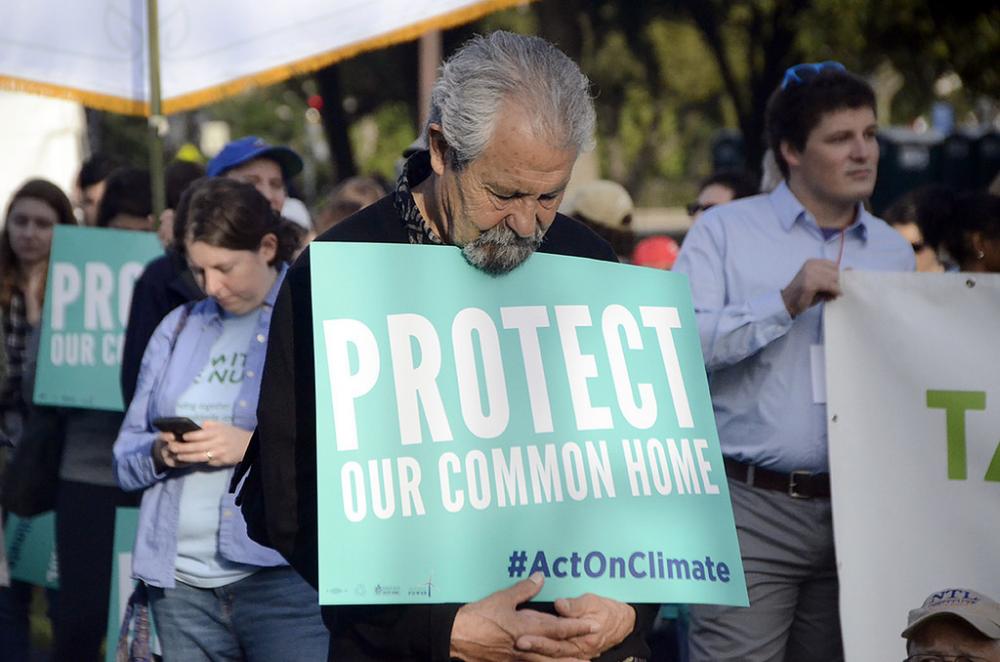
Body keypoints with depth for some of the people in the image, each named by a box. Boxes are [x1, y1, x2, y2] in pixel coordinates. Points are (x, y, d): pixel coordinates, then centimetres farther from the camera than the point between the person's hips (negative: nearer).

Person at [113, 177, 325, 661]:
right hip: (181, 582, 5)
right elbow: (126, 454, 17)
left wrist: (255, 446, -18)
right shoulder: (179, 328, 17)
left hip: (283, 579, -5)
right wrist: (159, 452, -5)